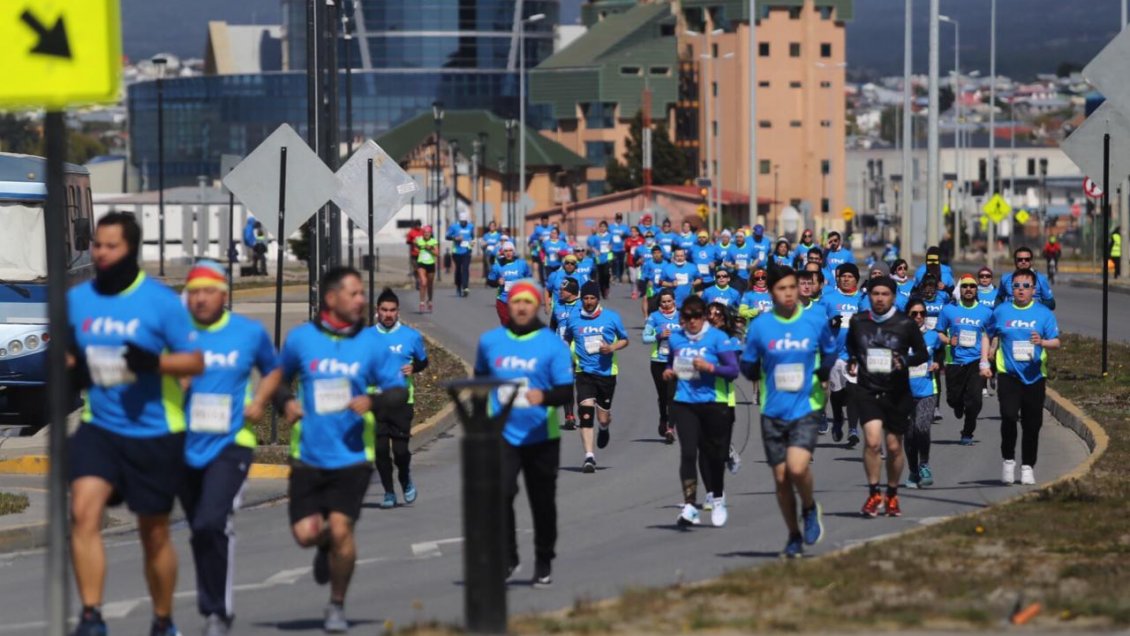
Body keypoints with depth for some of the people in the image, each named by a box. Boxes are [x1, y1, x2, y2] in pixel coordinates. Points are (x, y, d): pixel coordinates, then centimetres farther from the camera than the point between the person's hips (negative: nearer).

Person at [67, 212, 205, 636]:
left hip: (154, 432, -2)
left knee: (154, 533, 10)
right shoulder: (77, 299, 4)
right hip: (100, 426, 2)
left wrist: (154, 362, -25)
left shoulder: (161, 301, -7)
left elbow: (195, 361, -6)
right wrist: (72, 369, -6)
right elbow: (67, 354, 18)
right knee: (83, 510, -20)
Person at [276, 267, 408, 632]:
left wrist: (373, 402, -17)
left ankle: (337, 607, 8)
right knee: (305, 533, -5)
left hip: (352, 455, -1)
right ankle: (327, 548, 34)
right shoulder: (301, 338, 3)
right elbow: (279, 378, 18)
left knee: (340, 527, -12)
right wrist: (285, 403, -3)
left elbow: (399, 391, 3)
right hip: (308, 455, 1)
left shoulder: (370, 342, 1)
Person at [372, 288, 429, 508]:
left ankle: (406, 480, 24)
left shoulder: (412, 336, 3)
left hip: (402, 400, -1)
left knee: (400, 449, -7)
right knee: (380, 449, -3)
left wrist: (413, 368, -6)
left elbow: (423, 362, 14)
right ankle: (389, 492, 12)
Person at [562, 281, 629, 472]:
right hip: (584, 372, 0)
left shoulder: (611, 317, -1)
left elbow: (624, 339, 10)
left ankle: (604, 429, 48)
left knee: (603, 417, 9)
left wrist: (612, 347, -11)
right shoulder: (574, 319, 3)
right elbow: (567, 339, 20)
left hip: (607, 372, 0)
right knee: (586, 412, -18)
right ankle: (589, 456, -17)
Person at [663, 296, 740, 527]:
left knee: (714, 454, 11)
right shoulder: (676, 339, 7)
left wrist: (710, 367, -23)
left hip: (714, 403, -2)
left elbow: (733, 370, -10)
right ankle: (689, 506, -14)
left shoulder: (718, 338, -7)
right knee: (688, 453, -12)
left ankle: (718, 499, 34)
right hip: (684, 403, 2)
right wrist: (668, 372, 1)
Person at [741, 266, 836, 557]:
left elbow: (830, 351, 12)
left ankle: (810, 508, 9)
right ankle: (794, 536, 25)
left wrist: (825, 372, 0)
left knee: (797, 467, -22)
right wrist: (757, 376, -4)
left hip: (807, 408, -2)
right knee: (781, 478, 6)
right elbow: (748, 365, 9)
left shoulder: (816, 320, -2)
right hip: (773, 411, 2)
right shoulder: (760, 326, -2)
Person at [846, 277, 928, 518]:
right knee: (872, 441, -18)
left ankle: (892, 495, 28)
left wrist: (904, 361, -14)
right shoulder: (858, 322, 2)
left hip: (897, 393, 0)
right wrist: (852, 361, 4)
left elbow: (922, 353, 5)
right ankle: (874, 494, -6)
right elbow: (850, 345, 23)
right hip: (867, 390, 0)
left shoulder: (906, 324, -4)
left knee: (894, 446, 9)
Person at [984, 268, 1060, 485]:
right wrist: (984, 362, 9)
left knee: (1032, 424, 5)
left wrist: (1042, 342, -22)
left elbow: (1056, 342, 0)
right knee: (1009, 416, -19)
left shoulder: (1044, 313, 3)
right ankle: (1008, 460, -2)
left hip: (1035, 376, 1)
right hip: (1008, 375, -1)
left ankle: (1027, 467, 19)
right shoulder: (1001, 311, 6)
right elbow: (988, 335, 17)